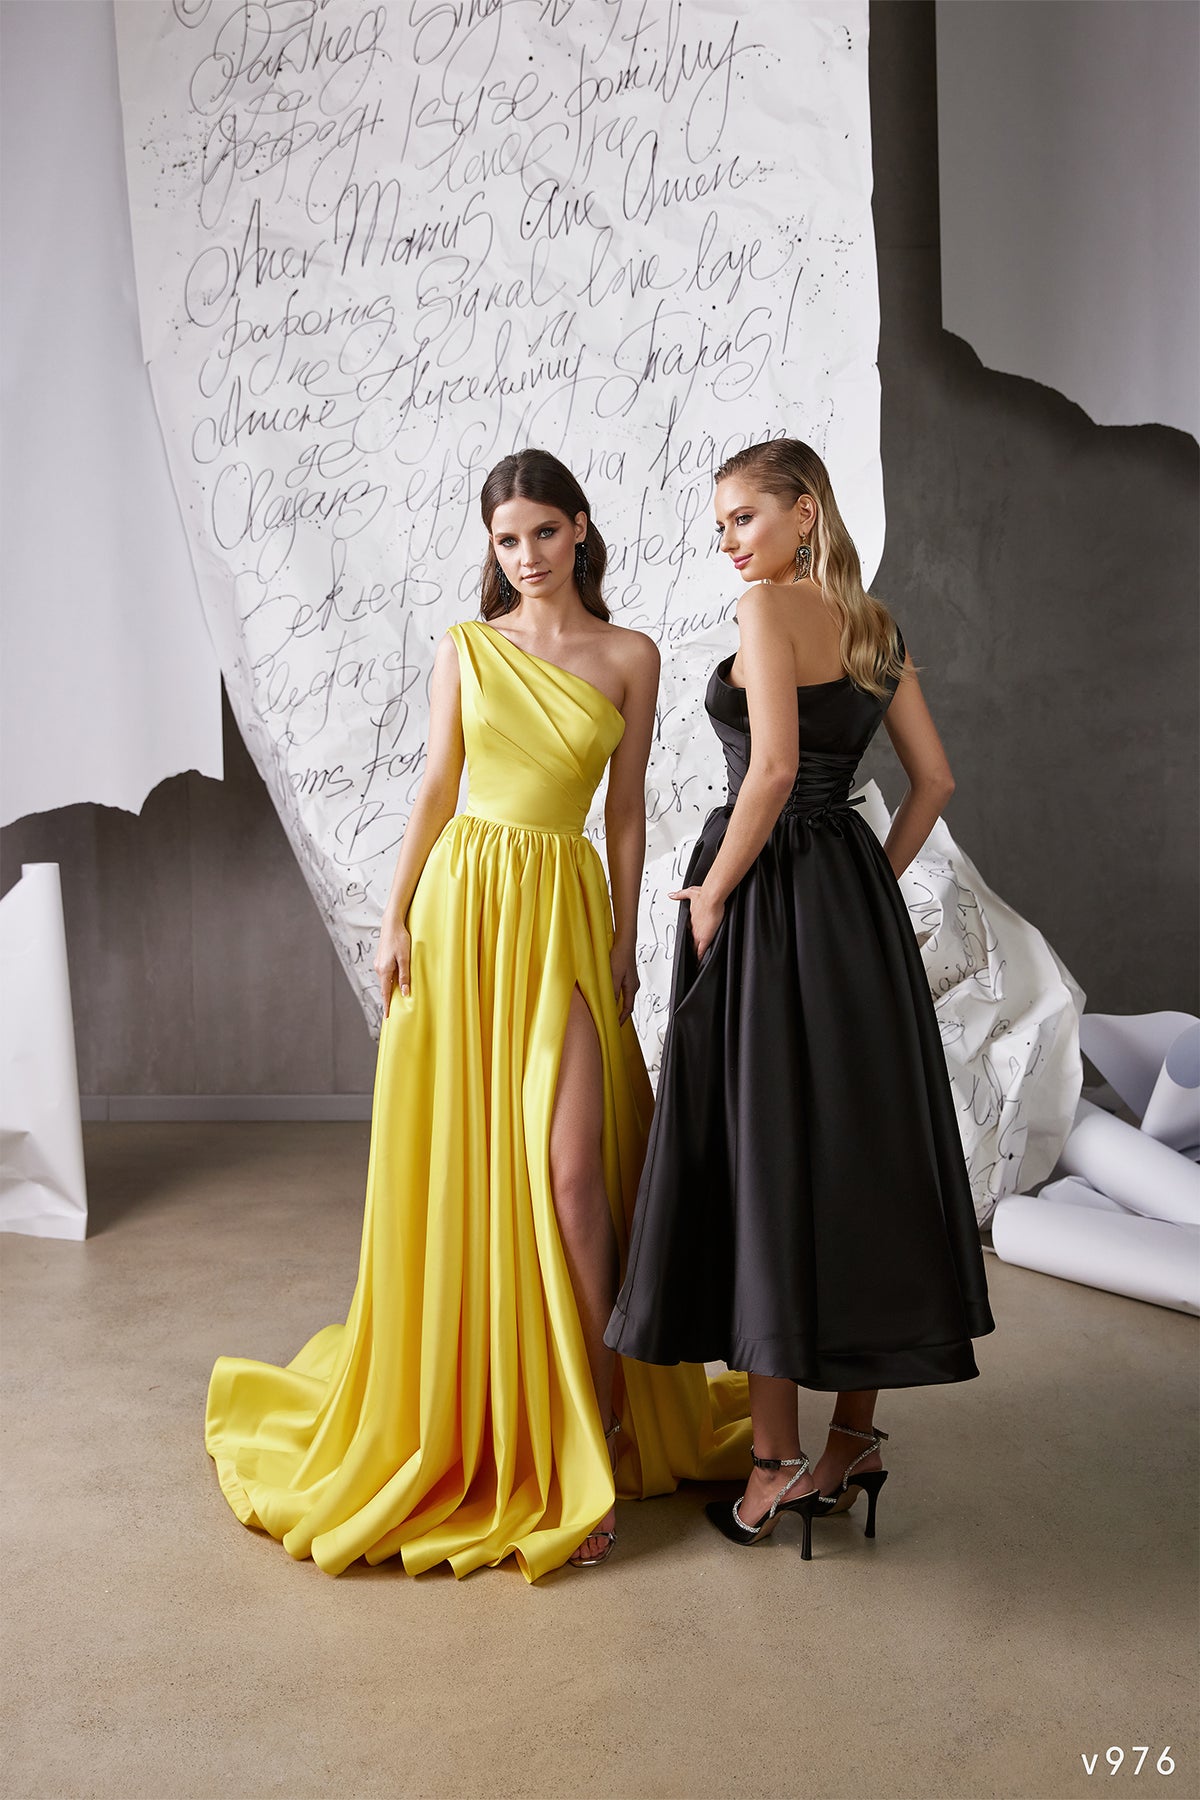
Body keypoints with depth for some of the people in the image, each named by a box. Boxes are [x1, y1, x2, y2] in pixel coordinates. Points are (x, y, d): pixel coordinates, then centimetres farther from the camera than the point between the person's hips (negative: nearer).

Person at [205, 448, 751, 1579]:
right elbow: (436, 788, 7)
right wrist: (395, 916, 0)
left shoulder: (628, 657, 4)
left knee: (567, 1163, -9)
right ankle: (461, 1407, 24)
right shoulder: (465, 649, 6)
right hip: (462, 901, 1)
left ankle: (592, 1422, 4)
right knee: (460, 1161, 6)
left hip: (564, 911, -1)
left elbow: (627, 809, 6)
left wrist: (625, 938, 3)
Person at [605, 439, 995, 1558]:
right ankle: (852, 1443, 21)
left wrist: (712, 894, -11)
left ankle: (775, 1460, 7)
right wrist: (871, 888, 15)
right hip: (856, 897, 8)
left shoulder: (769, 606, -9)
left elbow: (774, 767, -20)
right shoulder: (876, 625, 14)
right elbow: (933, 778, 14)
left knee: (764, 1156, -1)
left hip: (766, 894, -8)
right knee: (859, 1150, 11)